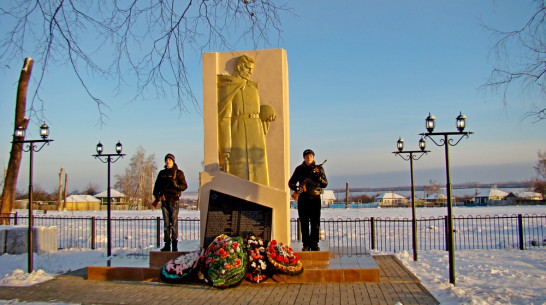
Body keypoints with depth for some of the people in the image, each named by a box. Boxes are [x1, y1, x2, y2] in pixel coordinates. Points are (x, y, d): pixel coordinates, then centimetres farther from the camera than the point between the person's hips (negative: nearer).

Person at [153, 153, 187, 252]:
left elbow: (184, 186, -1)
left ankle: (175, 243, -4)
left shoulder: (178, 173, 4)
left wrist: (176, 185, -20)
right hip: (164, 200, 4)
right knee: (166, 223, 5)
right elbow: (156, 186, 17)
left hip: (174, 200, -4)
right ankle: (167, 244, 8)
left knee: (174, 222, -7)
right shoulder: (162, 173, 16)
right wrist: (157, 195, 0)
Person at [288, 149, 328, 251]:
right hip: (303, 199, 0)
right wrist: (297, 188, -12)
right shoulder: (299, 169, 8)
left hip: (315, 198, 0)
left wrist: (319, 178, -14)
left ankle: (314, 244, 8)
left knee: (315, 223, -2)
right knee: (304, 223, 1)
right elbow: (291, 183, 9)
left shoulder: (319, 168, 8)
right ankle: (306, 245, 8)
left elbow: (325, 184, 6)